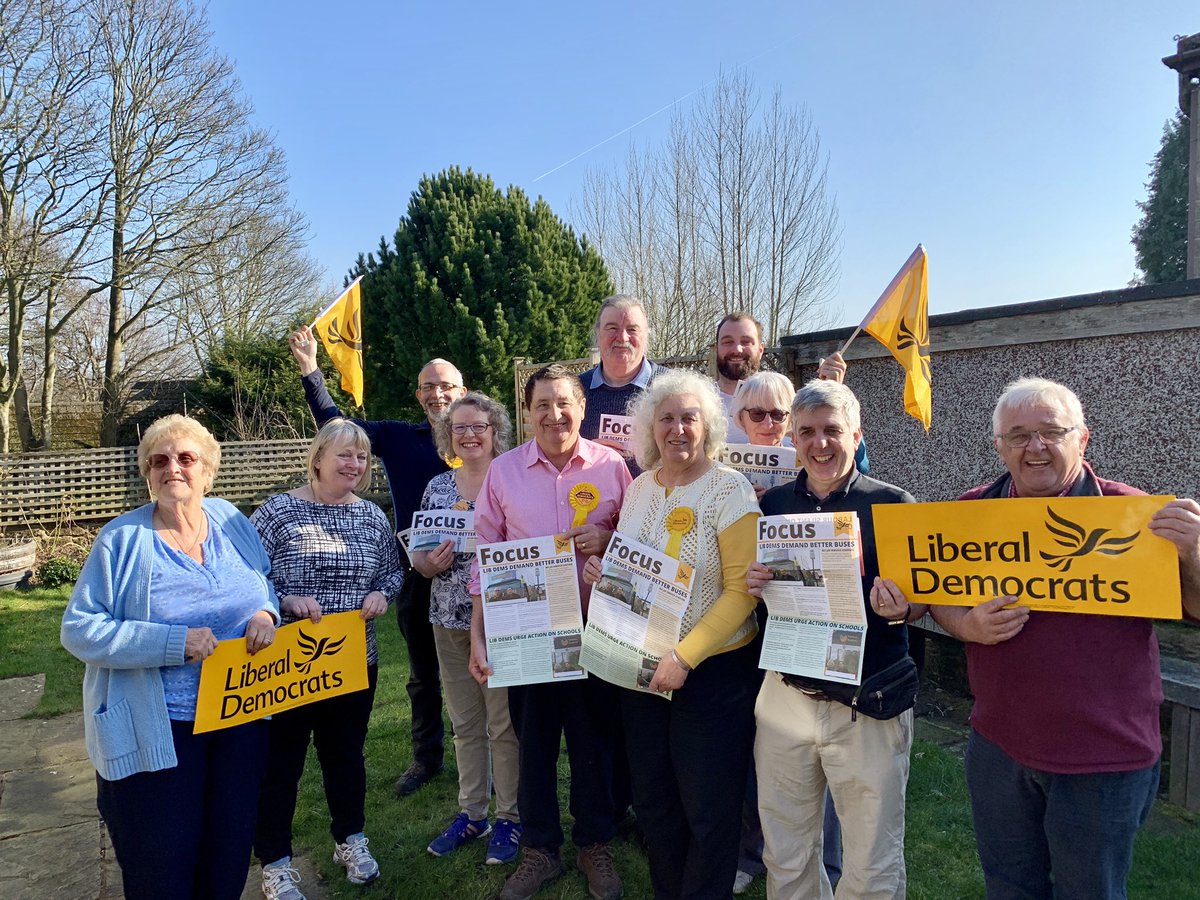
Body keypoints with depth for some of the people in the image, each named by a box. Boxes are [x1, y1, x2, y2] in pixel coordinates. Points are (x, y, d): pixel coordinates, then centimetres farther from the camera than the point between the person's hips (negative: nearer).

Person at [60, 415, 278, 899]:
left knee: (231, 854, 19)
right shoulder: (122, 539, -12)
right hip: (157, 732, -3)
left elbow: (265, 581, 12)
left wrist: (266, 611, -11)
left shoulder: (230, 520, -1)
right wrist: (174, 642, -24)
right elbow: (79, 628, -13)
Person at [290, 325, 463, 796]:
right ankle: (426, 756, 34)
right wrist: (310, 369, 4)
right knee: (422, 672, 17)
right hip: (416, 574, 3)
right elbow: (336, 425, 9)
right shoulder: (398, 437, 6)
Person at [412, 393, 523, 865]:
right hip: (450, 619, 4)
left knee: (503, 722, 4)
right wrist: (429, 563, -11)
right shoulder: (437, 486, 8)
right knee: (465, 722, 15)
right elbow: (417, 550, 11)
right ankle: (471, 812, 32)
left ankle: (509, 816, 23)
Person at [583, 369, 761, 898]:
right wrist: (602, 574, -5)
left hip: (712, 671, -6)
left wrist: (685, 657, -22)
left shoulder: (729, 489, -14)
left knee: (708, 810, 10)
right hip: (641, 667, 6)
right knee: (652, 799, 20)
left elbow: (742, 590, -17)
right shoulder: (640, 487, 4)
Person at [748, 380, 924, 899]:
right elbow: (752, 588, 13)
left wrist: (900, 609, -22)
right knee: (785, 856, 18)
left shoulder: (892, 505, -6)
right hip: (786, 697, 3)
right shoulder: (773, 505, 4)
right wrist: (754, 586, -9)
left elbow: (924, 599, -1)